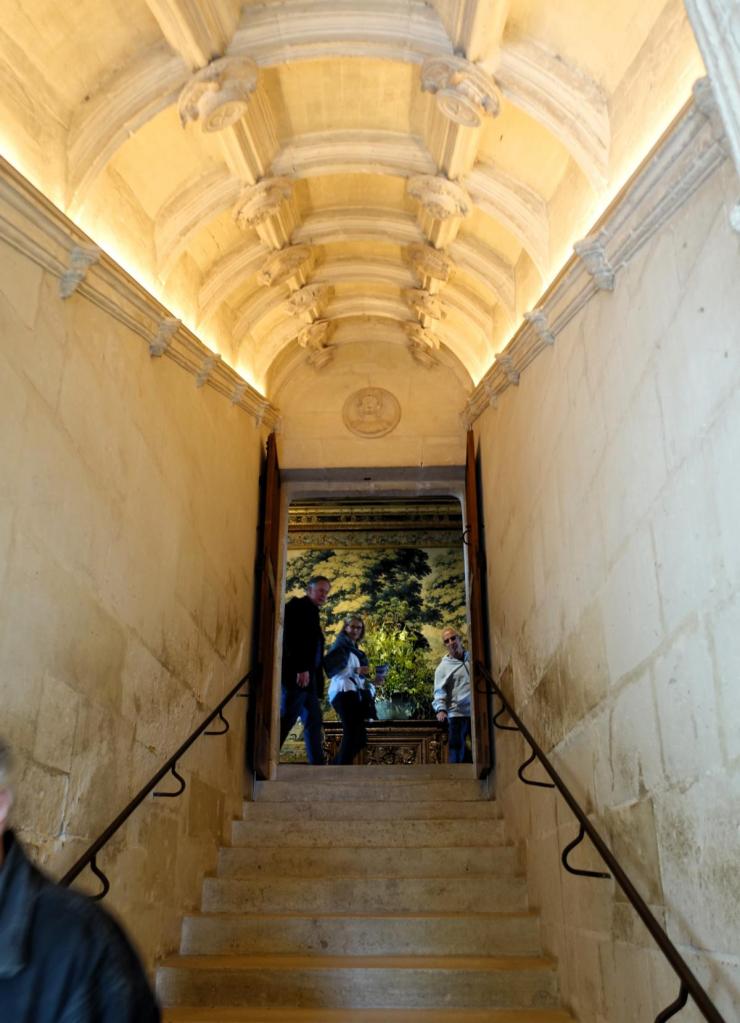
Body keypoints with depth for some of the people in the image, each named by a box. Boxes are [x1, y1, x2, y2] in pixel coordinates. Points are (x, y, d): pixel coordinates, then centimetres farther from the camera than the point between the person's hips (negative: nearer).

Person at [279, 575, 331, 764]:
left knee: (313, 720, 7)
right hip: (297, 673, -9)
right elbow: (292, 637, -16)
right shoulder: (299, 606, -2)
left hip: (307, 675, 9)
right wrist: (301, 668, -23)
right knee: (286, 718, -10)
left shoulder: (311, 612, 23)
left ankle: (317, 763, 9)